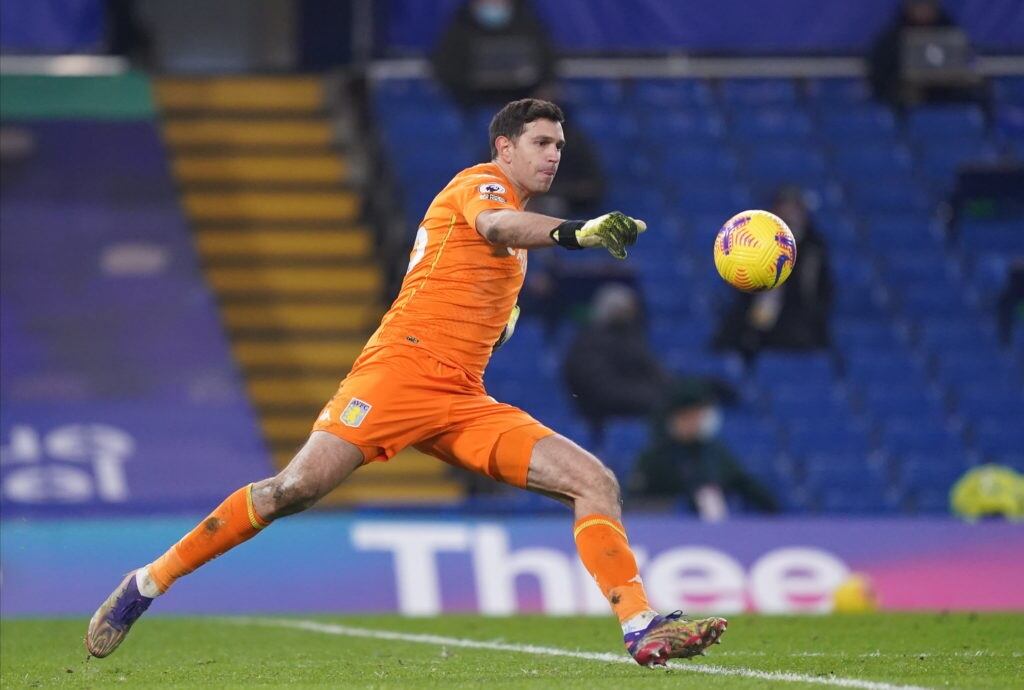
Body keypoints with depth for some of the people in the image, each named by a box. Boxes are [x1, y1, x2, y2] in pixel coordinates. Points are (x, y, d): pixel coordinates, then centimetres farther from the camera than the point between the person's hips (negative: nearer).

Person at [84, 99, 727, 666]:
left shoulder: (518, 223, 26)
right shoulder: (480, 182, 1)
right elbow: (493, 224, -26)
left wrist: (500, 317, 19)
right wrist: (575, 232, -43)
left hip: (463, 401, 8)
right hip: (403, 367, -8)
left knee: (595, 482, -7)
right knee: (294, 488, -18)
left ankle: (643, 628, -14)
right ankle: (148, 582, -4)